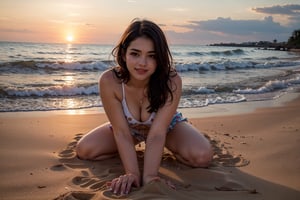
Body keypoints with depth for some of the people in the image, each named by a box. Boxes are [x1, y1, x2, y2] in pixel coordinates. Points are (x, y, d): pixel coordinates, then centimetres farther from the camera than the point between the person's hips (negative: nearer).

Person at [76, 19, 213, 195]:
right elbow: (122, 132, -30)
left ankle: (167, 148, 7)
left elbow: (157, 133, -38)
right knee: (84, 150, -17)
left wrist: (149, 176, -48)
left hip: (167, 126, -1)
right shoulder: (109, 81, -34)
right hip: (129, 128, 2)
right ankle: (136, 146, 9)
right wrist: (132, 173, -40)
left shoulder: (171, 81, -37)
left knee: (202, 156, -26)